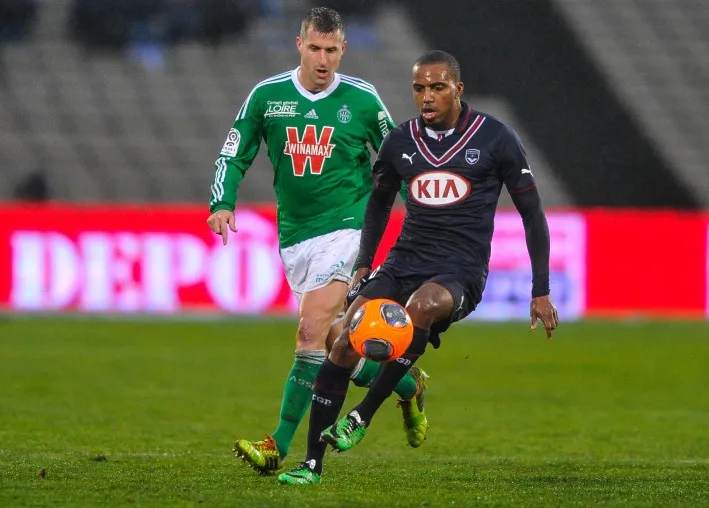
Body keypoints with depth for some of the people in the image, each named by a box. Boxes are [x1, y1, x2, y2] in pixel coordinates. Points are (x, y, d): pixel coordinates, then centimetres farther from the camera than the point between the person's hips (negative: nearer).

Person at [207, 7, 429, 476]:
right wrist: (223, 203, -7)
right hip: (294, 235, 4)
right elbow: (234, 154, 9)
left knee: (312, 334, -18)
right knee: (337, 348, 6)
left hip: (344, 225, -4)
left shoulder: (362, 99, -2)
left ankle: (280, 446, -17)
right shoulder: (267, 96, 2)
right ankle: (409, 386, 33)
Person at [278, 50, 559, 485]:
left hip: (461, 272, -4)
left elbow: (532, 214, 4)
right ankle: (312, 463, -8)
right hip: (404, 263, 4)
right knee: (345, 346, -17)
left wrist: (541, 292, 1)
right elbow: (380, 203, 27)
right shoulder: (400, 142, 8)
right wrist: (363, 265, 17)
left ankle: (361, 418, -28)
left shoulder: (497, 139, -2)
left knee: (421, 305, -38)